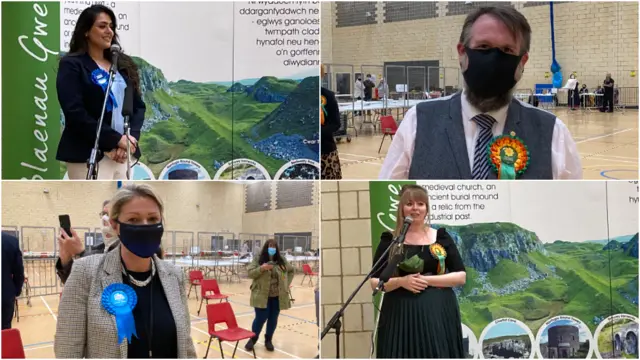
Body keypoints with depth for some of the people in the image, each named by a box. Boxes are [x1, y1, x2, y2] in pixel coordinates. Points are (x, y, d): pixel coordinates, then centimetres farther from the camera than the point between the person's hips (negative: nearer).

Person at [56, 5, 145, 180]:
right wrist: (115, 139, -16)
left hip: (123, 154, 6)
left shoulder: (123, 65, 16)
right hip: (88, 155, -6)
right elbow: (75, 112, -12)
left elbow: (139, 106, 11)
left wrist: (130, 139, -7)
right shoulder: (72, 65, -1)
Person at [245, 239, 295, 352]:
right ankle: (253, 339, 19)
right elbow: (250, 273, -7)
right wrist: (261, 268, -23)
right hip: (262, 295, -3)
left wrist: (286, 284, 7)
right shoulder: (258, 259, -4)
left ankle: (268, 340, 26)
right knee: (261, 318, -2)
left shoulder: (282, 260, 4)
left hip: (277, 296, 3)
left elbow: (291, 271, 17)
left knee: (273, 319, 9)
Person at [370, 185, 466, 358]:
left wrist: (427, 280, -10)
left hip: (438, 314, 1)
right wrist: (401, 281, -14)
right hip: (401, 316, 0)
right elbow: (375, 282, 3)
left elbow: (461, 277, 1)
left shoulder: (441, 237, 5)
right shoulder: (389, 241, 3)